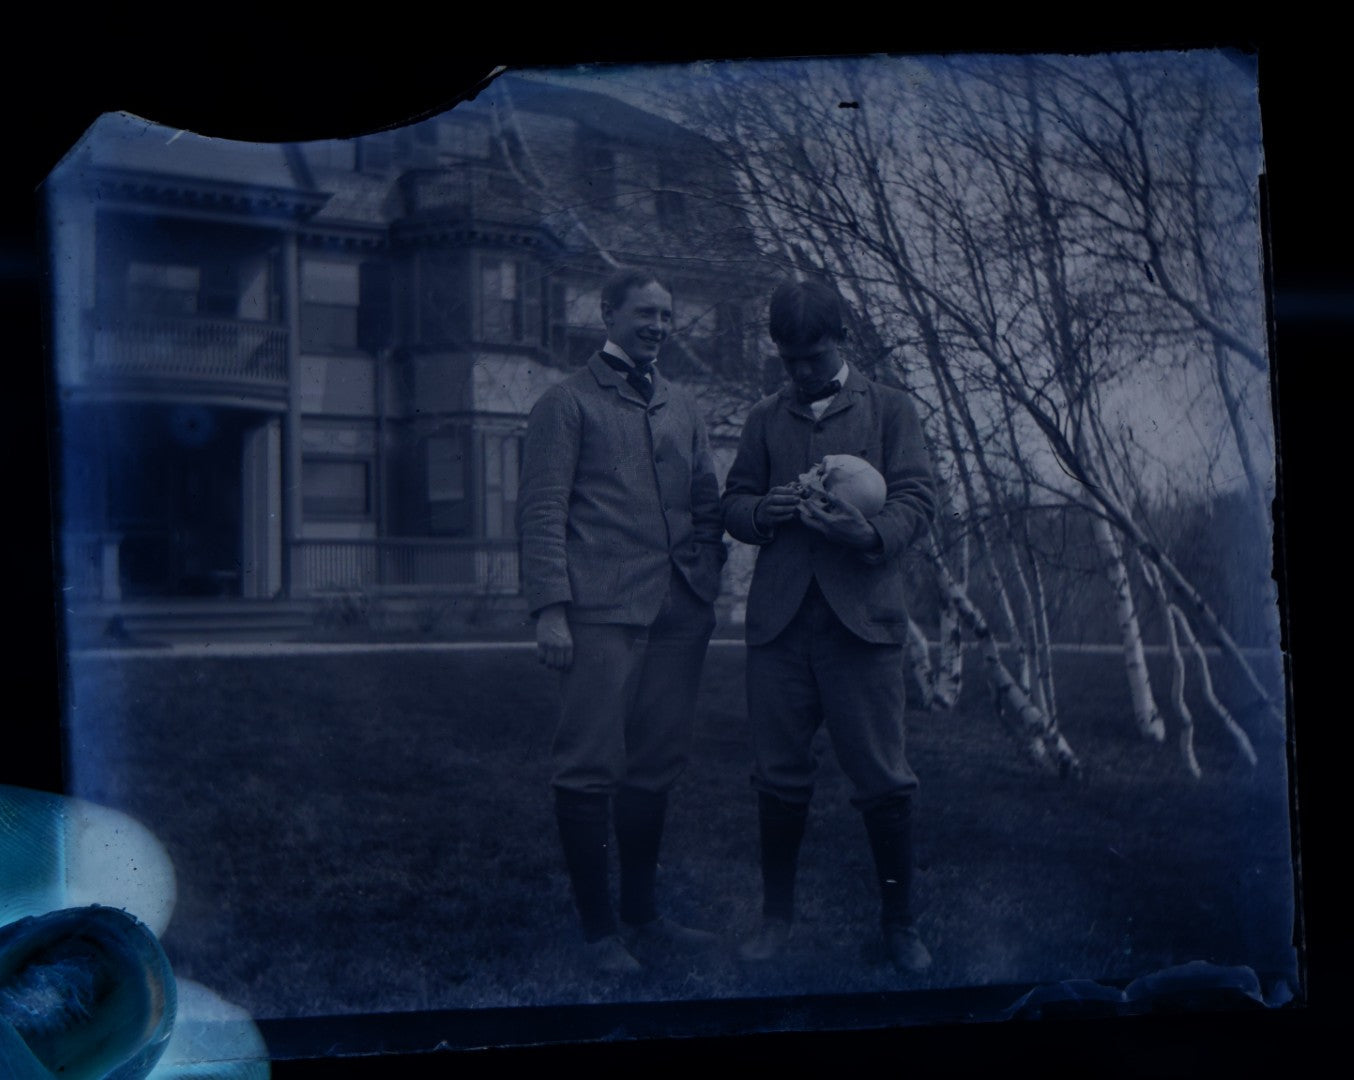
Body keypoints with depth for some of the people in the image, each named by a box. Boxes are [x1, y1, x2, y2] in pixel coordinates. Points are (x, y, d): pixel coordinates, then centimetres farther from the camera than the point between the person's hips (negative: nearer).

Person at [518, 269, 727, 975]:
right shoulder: (567, 404, 4)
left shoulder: (684, 408, 21)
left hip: (678, 612, 6)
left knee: (656, 767, 9)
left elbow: (706, 506, 22)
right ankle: (598, 928, 4)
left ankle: (641, 915, 21)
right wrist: (550, 610, -11)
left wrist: (709, 586, 10)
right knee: (591, 770, -5)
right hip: (601, 612, -5)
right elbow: (542, 512, -3)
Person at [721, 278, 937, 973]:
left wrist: (870, 534, -20)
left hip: (861, 616, -2)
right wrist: (763, 512, -7)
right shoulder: (765, 419, 19)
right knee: (779, 775, 5)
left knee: (882, 779, -3)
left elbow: (917, 500, 1)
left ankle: (898, 921, 10)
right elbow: (732, 505, 17)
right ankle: (777, 915, 18)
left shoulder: (889, 409, 10)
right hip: (778, 620, 3)